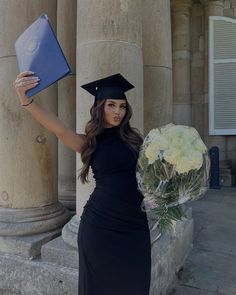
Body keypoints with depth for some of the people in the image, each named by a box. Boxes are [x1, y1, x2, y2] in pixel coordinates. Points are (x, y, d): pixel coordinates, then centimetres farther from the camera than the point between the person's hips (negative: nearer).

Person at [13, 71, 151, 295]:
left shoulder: (133, 138, 5)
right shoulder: (90, 143, -2)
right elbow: (60, 130, -20)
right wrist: (26, 100, -33)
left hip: (134, 223, 2)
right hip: (100, 224, -2)